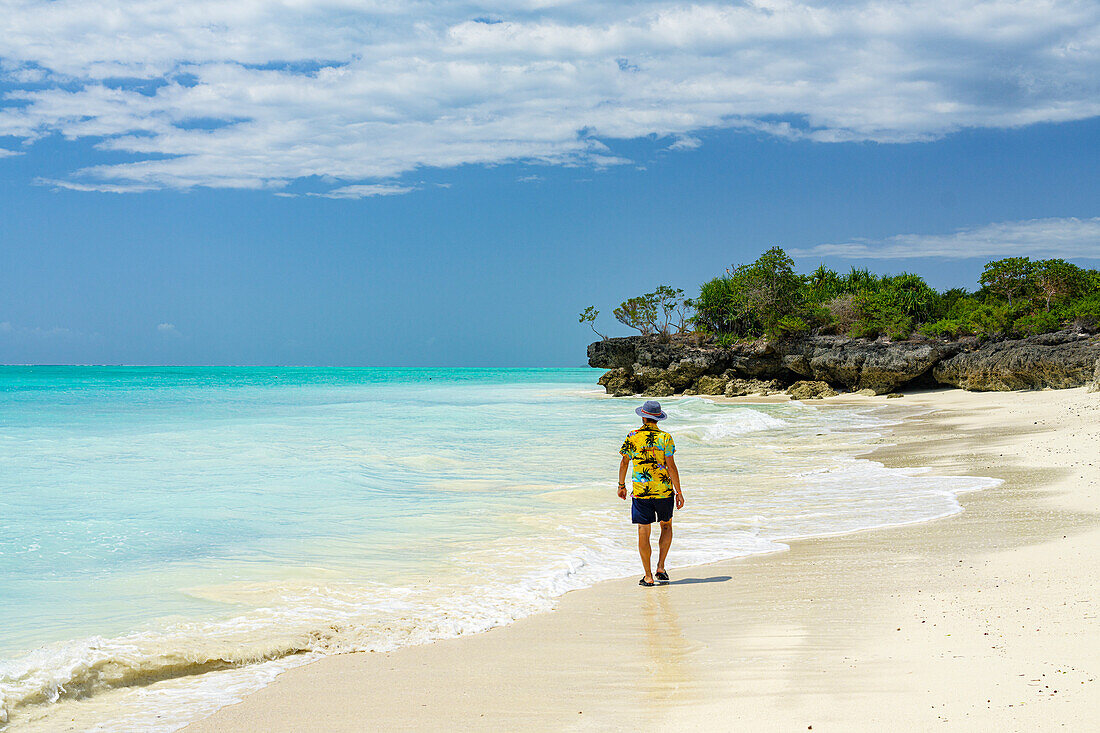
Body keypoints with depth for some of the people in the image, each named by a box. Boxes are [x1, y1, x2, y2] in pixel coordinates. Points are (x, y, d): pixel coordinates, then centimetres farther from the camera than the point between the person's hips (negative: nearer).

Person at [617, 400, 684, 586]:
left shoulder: (632, 437, -2)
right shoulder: (665, 437, -6)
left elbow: (624, 462, 1)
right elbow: (671, 466, -9)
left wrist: (621, 485, 15)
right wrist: (678, 491, -3)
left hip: (640, 492, 0)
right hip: (664, 491, 0)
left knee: (643, 533, 4)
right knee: (666, 526, 21)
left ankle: (648, 576, 4)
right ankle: (660, 568, 11)